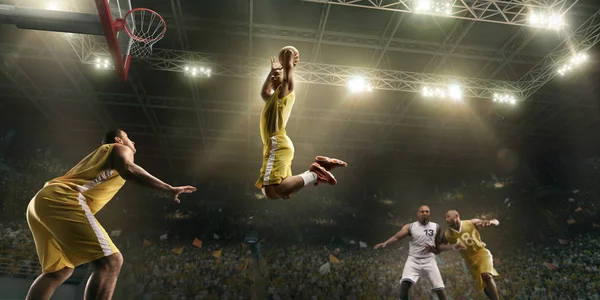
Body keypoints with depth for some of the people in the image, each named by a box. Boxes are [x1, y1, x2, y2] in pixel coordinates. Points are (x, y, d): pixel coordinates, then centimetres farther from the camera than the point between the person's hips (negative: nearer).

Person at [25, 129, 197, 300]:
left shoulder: (98, 156, 37)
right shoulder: (120, 149, 12)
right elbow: (128, 170, -13)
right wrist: (169, 189, -14)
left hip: (41, 202, 10)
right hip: (61, 200, -10)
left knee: (59, 271, 21)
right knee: (110, 261, -15)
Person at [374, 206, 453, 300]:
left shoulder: (436, 227, 6)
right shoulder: (410, 227, -1)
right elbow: (397, 237, -11)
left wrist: (434, 248, -9)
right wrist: (385, 243, -28)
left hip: (429, 260, 2)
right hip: (413, 259, -1)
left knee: (440, 288, -3)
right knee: (405, 283, -20)